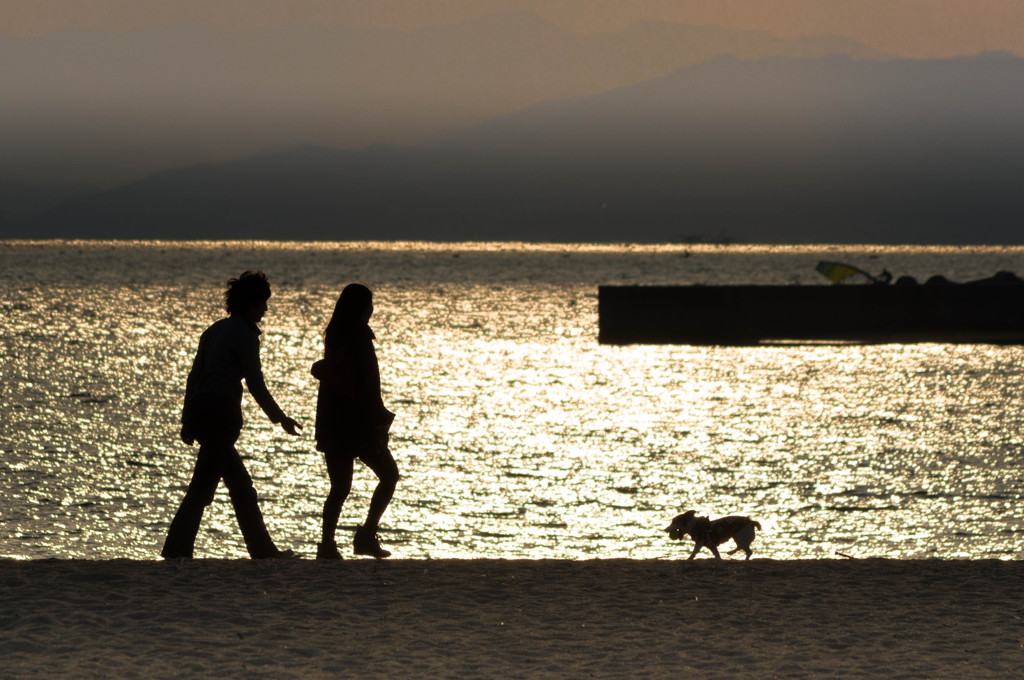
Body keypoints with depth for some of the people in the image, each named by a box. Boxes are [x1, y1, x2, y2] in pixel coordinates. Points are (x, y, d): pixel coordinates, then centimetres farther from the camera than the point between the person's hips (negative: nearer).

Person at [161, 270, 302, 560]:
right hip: (222, 415, -9)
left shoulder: (215, 330, 15)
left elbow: (195, 376, 15)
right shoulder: (244, 335, -10)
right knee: (202, 487, -7)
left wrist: (188, 419, 17)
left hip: (201, 413, 9)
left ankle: (263, 549, 20)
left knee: (241, 485, 15)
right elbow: (256, 384, -8)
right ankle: (176, 549, -9)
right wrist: (281, 418, 2)